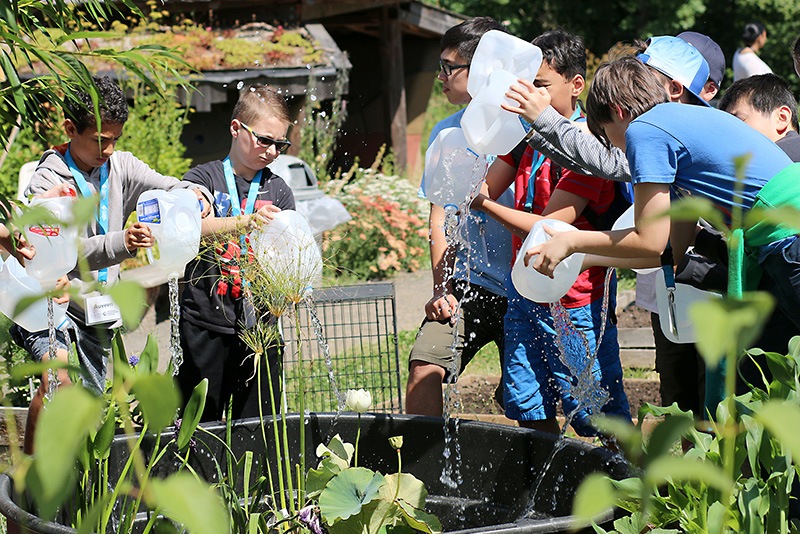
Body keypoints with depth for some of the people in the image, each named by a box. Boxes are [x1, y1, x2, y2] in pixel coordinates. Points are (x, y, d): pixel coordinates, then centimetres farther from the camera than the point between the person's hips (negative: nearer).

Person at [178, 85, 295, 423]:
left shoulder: (277, 190, 11)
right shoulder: (204, 178, 2)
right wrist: (245, 222, -33)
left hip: (258, 322, 3)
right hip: (206, 322, -3)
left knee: (258, 424, 4)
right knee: (201, 423, 1)